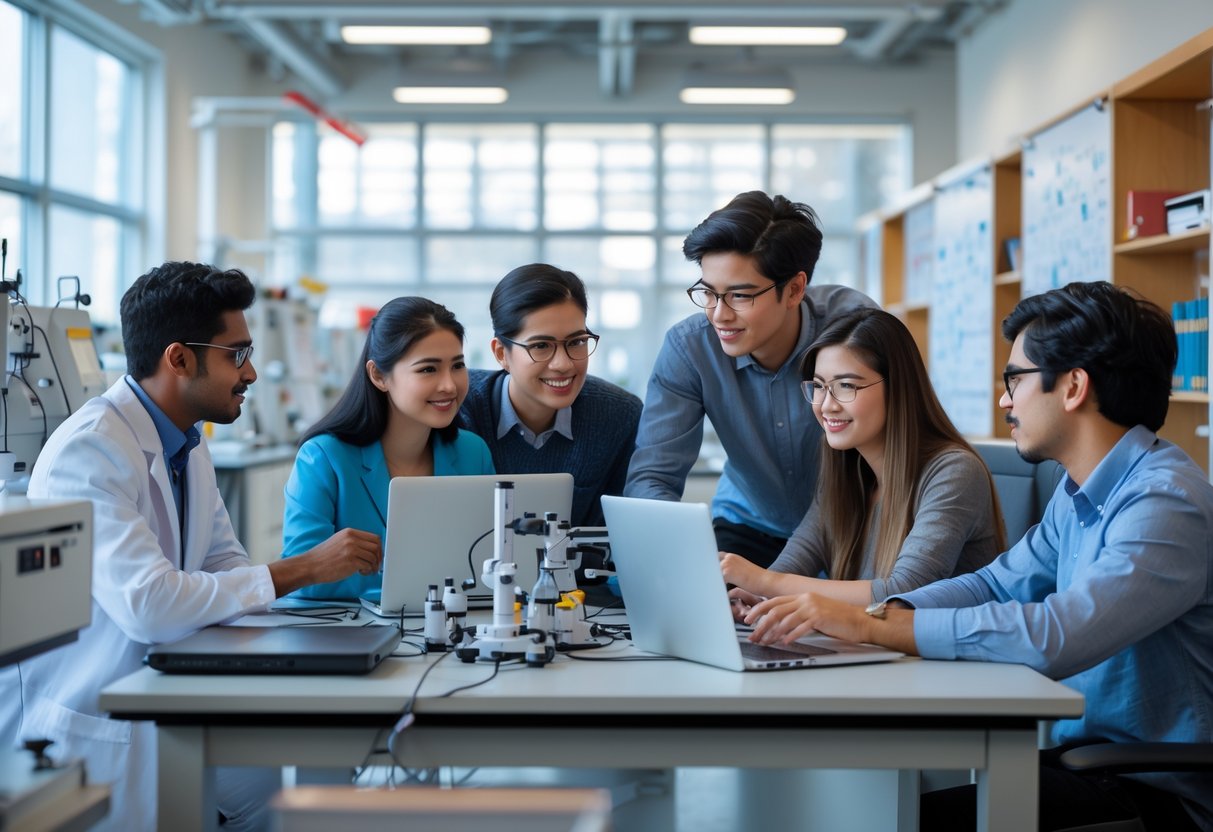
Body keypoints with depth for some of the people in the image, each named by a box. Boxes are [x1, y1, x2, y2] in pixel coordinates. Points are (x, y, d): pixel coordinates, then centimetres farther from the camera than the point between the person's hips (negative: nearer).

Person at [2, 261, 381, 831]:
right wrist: (302, 570, -23)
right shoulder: (89, 448, -20)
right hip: (83, 727, -8)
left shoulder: (189, 446, 10)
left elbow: (227, 570, 9)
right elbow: (149, 603, -29)